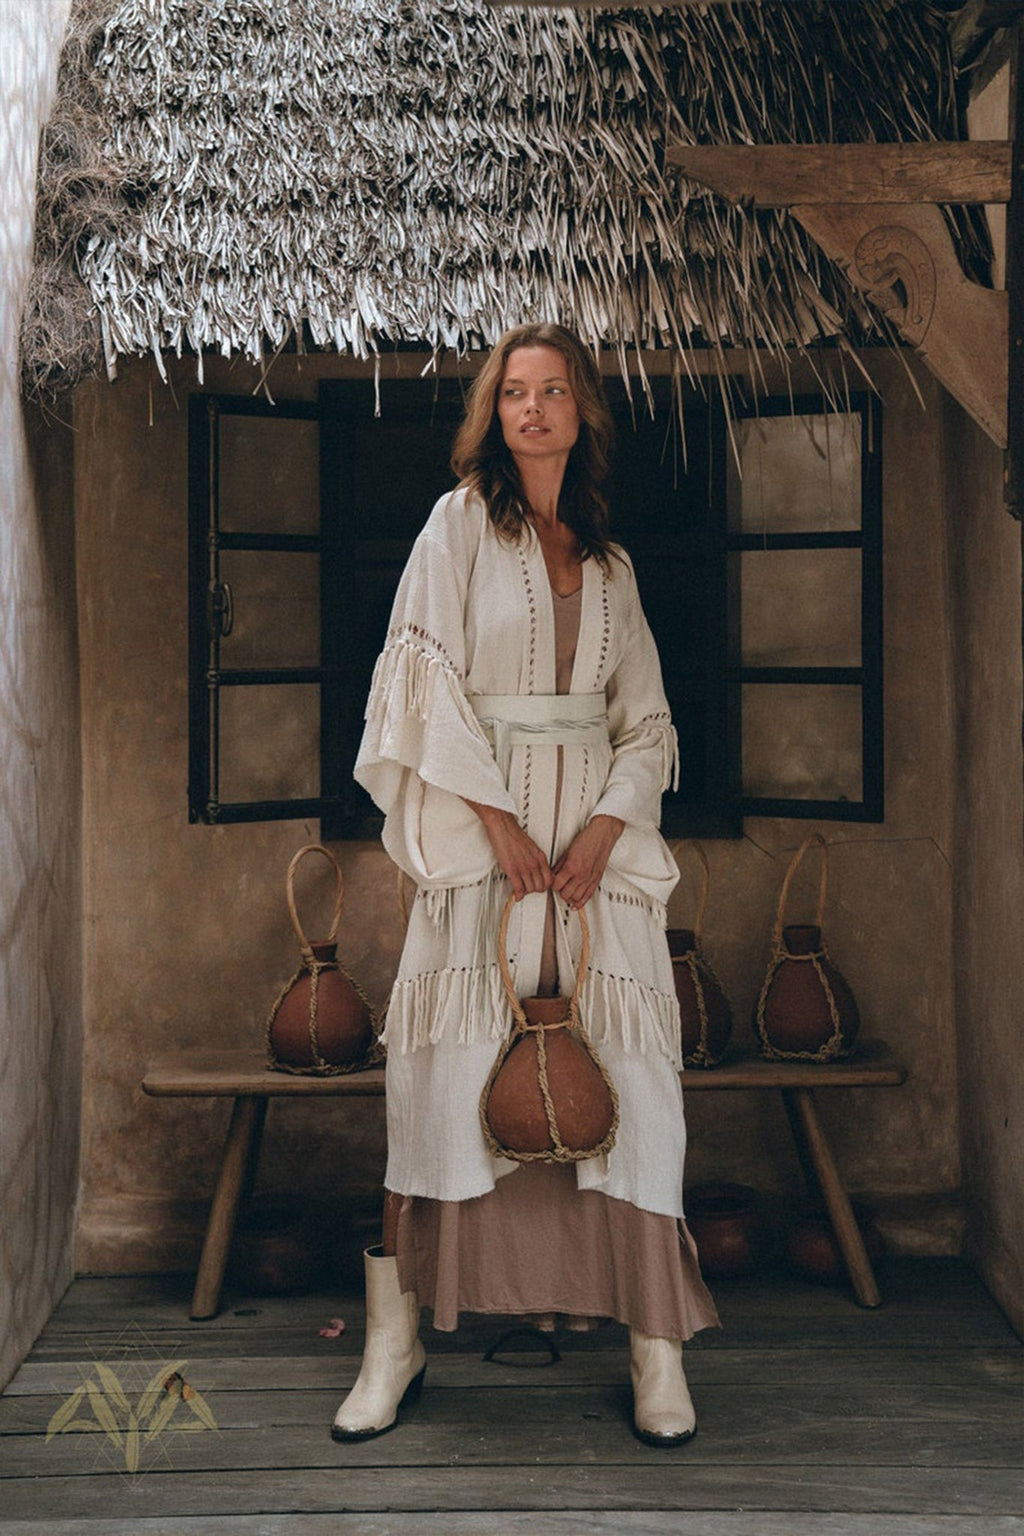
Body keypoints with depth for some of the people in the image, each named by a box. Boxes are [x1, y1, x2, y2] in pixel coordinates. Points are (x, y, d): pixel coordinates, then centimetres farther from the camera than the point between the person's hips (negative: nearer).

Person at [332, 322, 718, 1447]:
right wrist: (498, 818, -12)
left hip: (599, 828, 3)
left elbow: (645, 718, 13)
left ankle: (655, 1345, 1)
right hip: (481, 819, -3)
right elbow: (428, 676, -4)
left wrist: (607, 827, -5)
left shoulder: (610, 564, 17)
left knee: (625, 1069, -3)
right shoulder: (460, 522, 6)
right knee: (451, 1069, -6)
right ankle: (396, 1339, 2)